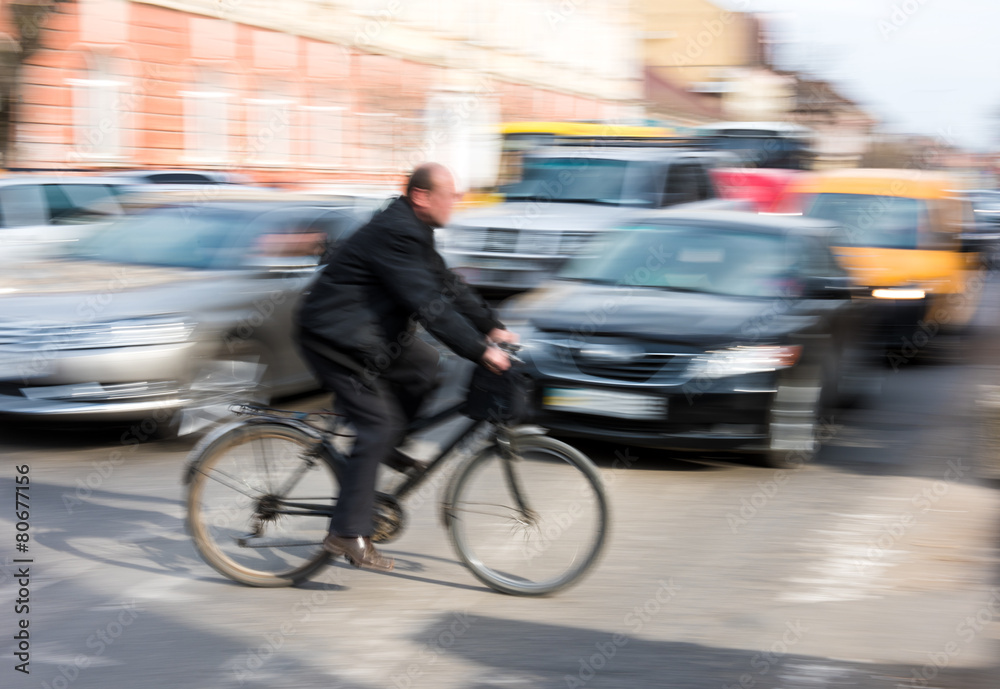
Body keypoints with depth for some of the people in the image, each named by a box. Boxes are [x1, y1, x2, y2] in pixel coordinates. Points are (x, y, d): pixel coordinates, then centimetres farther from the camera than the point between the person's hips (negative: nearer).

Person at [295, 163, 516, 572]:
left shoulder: (412, 232, 9)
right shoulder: (394, 234, -23)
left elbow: (447, 284, 15)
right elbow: (430, 305, -29)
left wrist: (491, 327, 8)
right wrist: (480, 351, -29)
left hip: (369, 330, 10)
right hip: (333, 336, -10)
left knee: (426, 364, 1)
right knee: (377, 424, -11)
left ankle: (384, 446, 13)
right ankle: (347, 534, -8)